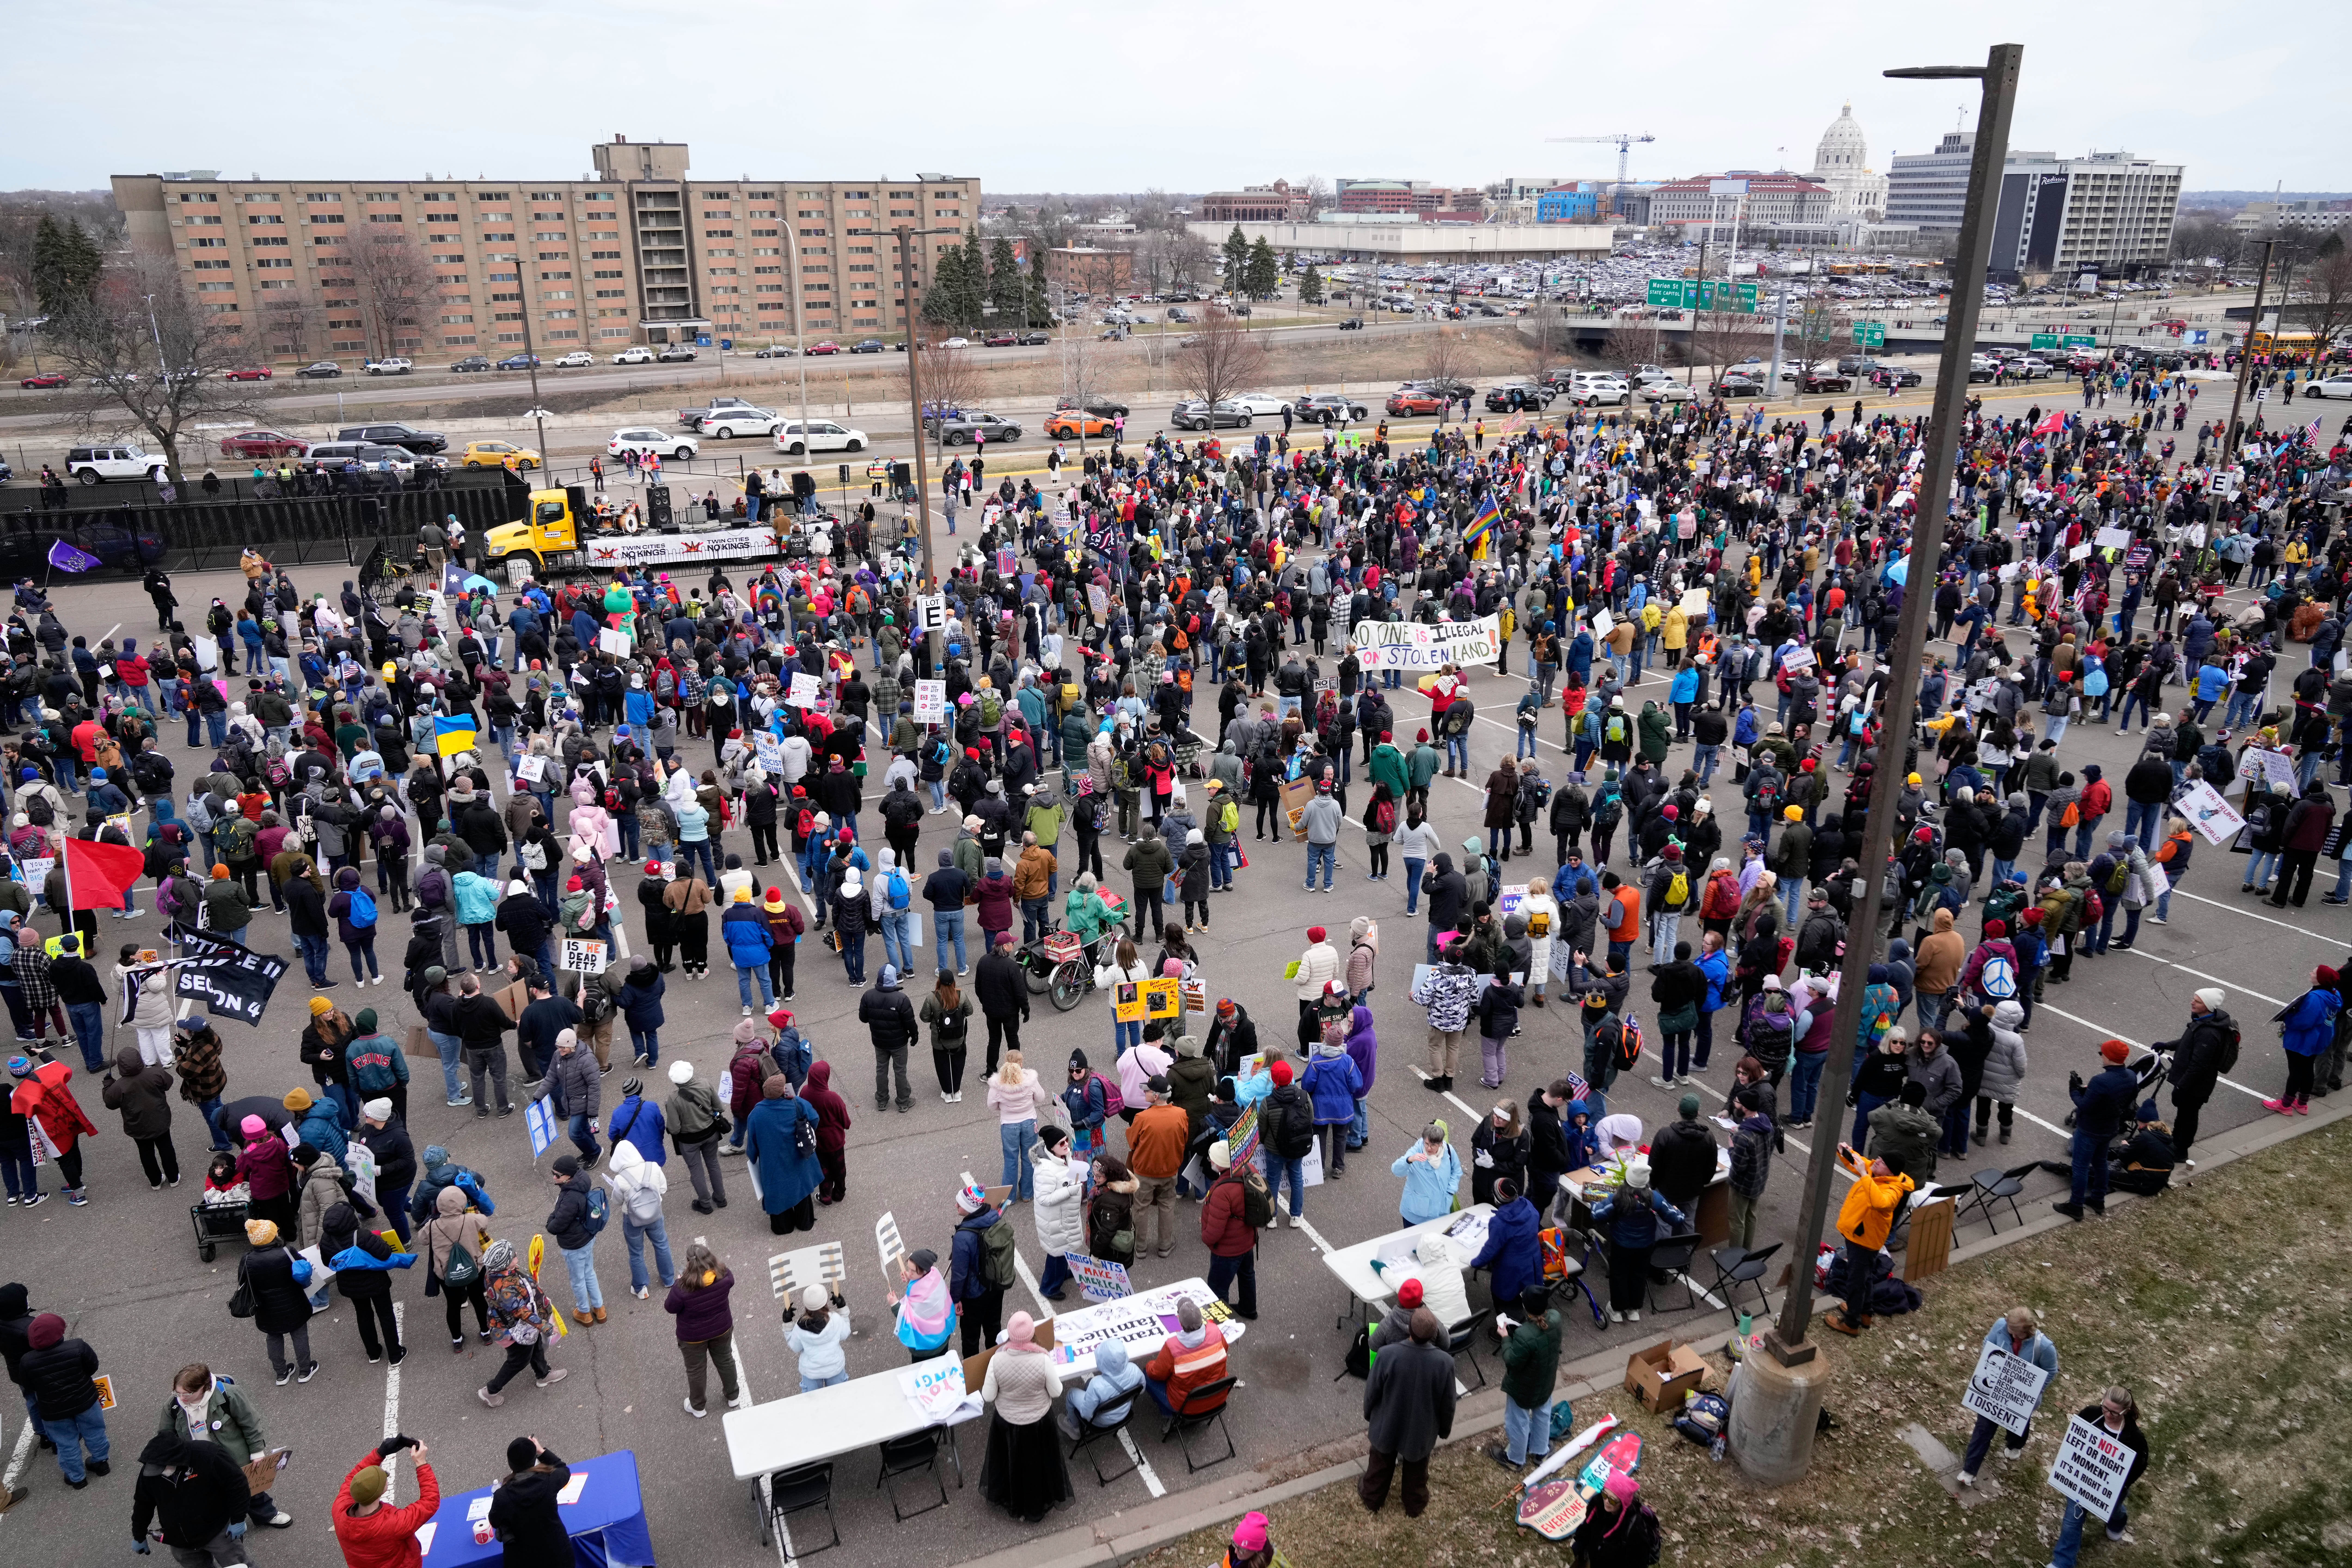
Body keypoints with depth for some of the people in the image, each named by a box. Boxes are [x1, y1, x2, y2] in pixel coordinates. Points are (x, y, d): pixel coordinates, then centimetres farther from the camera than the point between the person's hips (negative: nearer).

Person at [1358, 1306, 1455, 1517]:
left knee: (1381, 1465, 28)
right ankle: (1415, 1506, 52)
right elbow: (1448, 1402, -13)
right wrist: (1445, 1429, 8)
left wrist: (1368, 1414, 7)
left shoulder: (1388, 1355, -32)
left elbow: (1373, 1391, -15)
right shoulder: (1445, 1362, -30)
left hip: (1388, 1425, 0)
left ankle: (1372, 1500, 52)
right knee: (1417, 1470, 29)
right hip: (1422, 1429, 0)